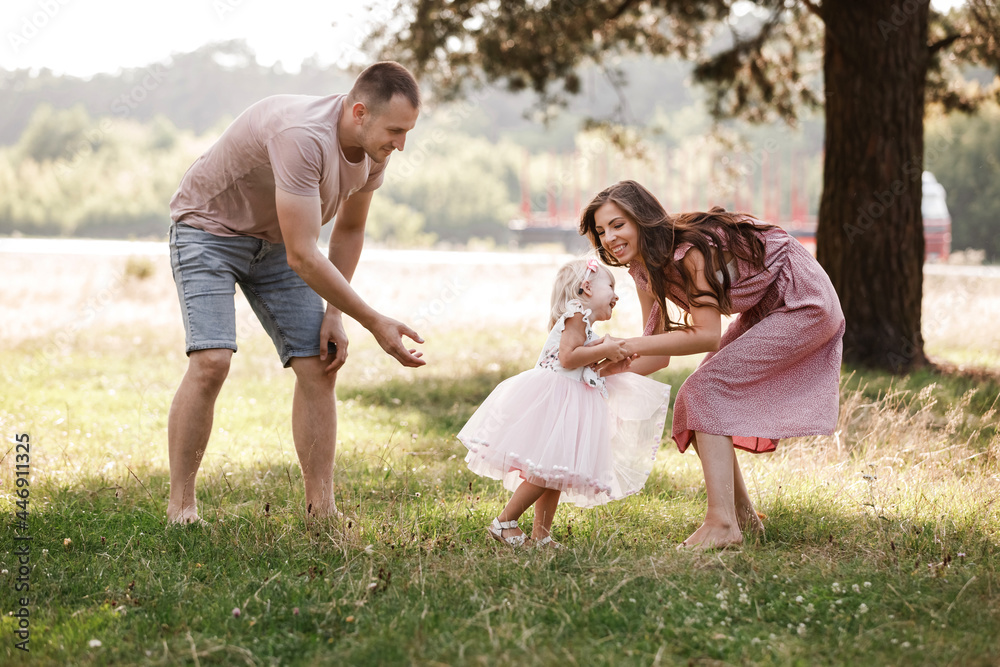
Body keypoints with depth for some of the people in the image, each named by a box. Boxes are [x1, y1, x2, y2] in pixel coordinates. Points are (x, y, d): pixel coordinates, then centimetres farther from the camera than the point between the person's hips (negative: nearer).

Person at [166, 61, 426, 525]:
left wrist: (333, 314, 0)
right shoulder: (302, 137, -38)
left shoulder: (374, 151, -11)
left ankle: (321, 510, 0)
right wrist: (374, 323, -32)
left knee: (318, 366, -5)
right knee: (211, 361, -22)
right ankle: (180, 505, -10)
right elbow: (303, 257, -36)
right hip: (209, 227, -7)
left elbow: (349, 229, 7)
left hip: (274, 240, 7)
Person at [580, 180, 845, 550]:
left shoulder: (689, 251, -29)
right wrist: (612, 368, -19)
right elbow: (659, 355, -1)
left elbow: (707, 336, -31)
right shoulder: (645, 270, -2)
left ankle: (722, 524, -22)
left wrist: (630, 345, -32)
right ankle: (743, 515, 15)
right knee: (695, 404, 4)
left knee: (705, 392, -18)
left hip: (804, 304, -9)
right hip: (764, 311, 9)